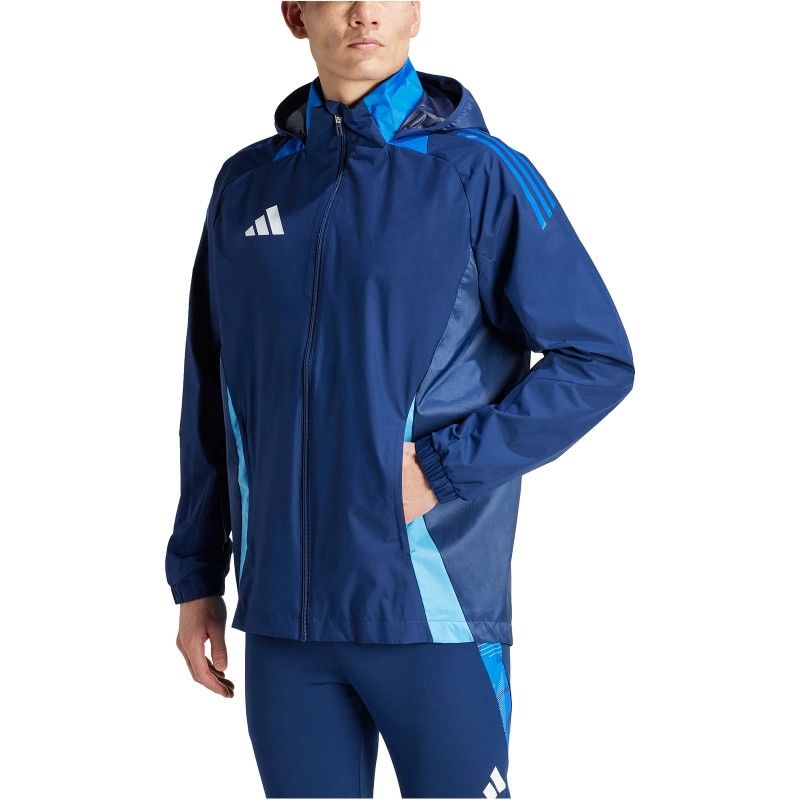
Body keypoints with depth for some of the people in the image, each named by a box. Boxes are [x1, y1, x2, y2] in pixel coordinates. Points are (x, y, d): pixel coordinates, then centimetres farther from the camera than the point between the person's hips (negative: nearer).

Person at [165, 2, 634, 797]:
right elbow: (212, 401, 14)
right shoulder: (248, 186, 9)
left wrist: (442, 468, -12)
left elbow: (598, 361, -4)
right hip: (282, 616, 4)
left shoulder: (480, 175, -4)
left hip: (434, 611, -3)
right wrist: (196, 577, 13)